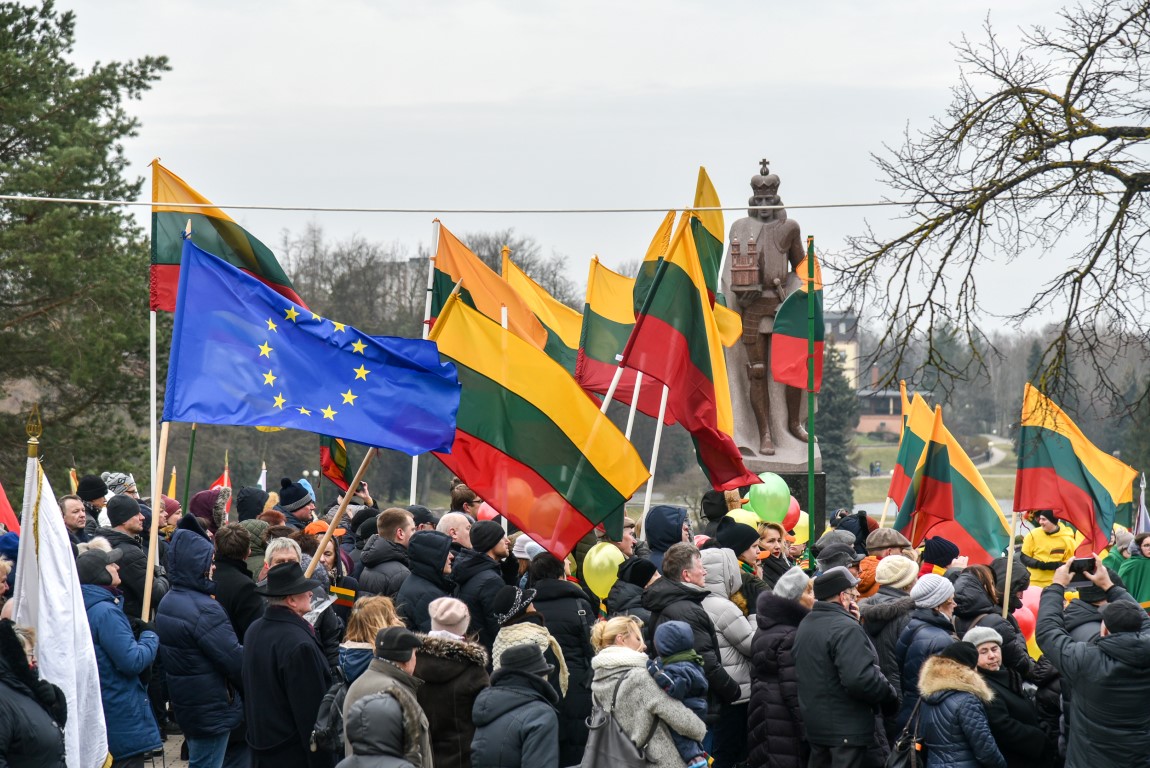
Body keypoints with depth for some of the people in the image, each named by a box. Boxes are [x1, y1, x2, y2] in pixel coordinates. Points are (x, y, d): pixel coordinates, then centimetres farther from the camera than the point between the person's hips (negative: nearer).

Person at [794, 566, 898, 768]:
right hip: (849, 729, -9)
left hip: (815, 724, 9)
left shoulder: (806, 625, 11)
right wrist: (891, 698, -13)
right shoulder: (846, 629, -20)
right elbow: (860, 678, -29)